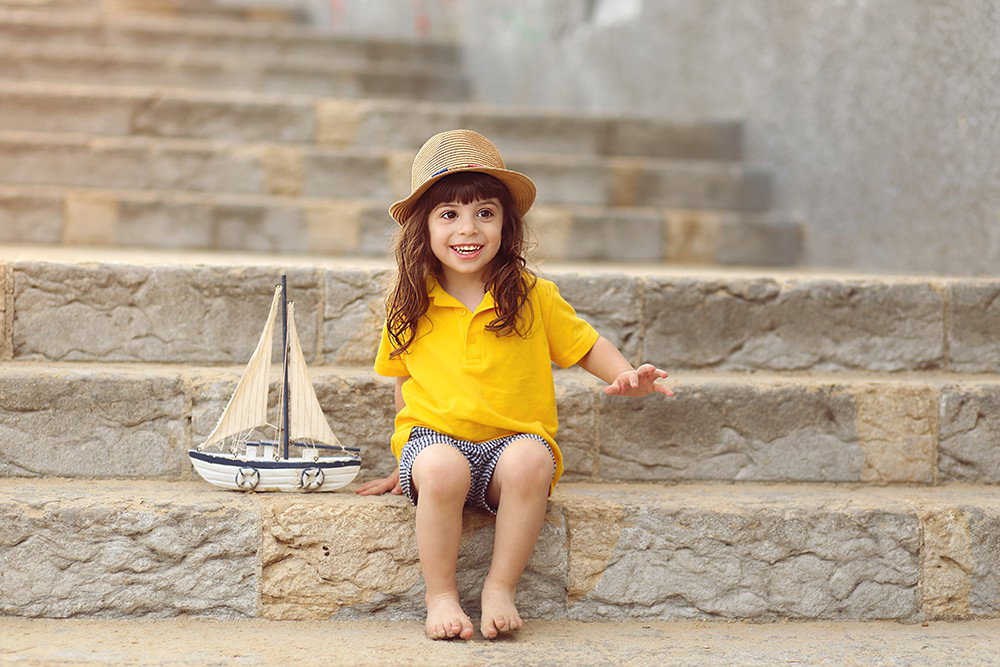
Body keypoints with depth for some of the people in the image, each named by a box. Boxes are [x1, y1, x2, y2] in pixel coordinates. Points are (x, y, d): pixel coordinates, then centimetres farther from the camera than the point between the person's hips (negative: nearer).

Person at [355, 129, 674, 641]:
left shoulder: (532, 296, 2)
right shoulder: (408, 307, 5)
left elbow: (584, 344, 13)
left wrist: (625, 376, -8)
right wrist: (406, 465, 17)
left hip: (515, 439, 0)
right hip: (434, 438, 0)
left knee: (530, 462, -35)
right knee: (440, 469, -36)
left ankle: (501, 588, -20)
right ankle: (440, 595, -19)